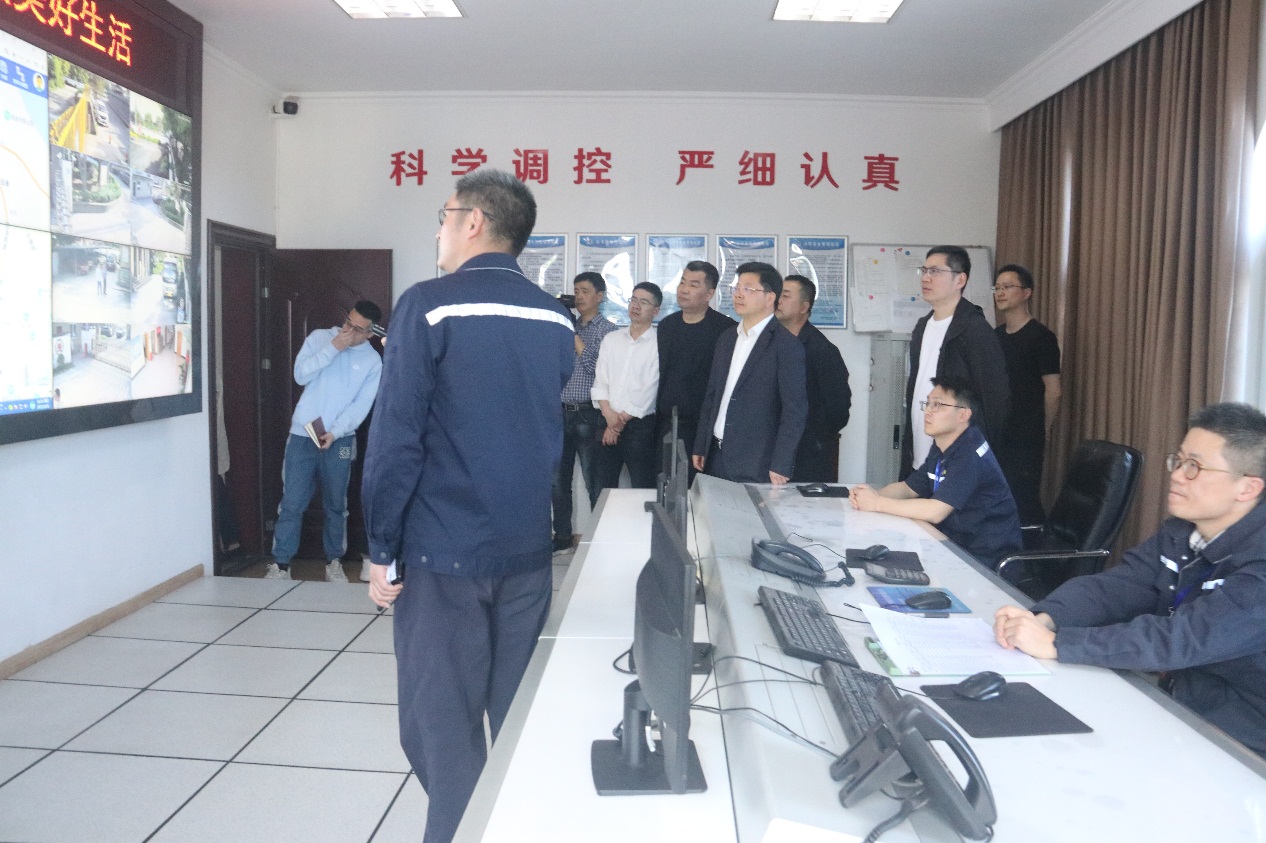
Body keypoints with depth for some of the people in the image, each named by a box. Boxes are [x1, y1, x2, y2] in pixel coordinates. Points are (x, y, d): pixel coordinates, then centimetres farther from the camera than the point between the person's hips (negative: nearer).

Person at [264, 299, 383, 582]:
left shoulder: (373, 362, 0)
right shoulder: (319, 337, 3)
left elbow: (361, 406, -6)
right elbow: (300, 375, -8)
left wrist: (335, 432, -18)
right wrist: (332, 348, -16)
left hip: (339, 440, 0)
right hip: (302, 435, 0)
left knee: (336, 505, 9)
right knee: (292, 503, 1)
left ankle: (334, 562, 22)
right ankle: (280, 564, 10)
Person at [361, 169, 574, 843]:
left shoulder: (428, 307, -11)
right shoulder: (556, 319, 5)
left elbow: (395, 439, -13)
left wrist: (382, 551, -5)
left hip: (443, 552, -5)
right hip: (528, 549, 5)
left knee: (442, 725, 7)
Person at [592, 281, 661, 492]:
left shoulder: (659, 343, -5)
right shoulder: (611, 339, 11)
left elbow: (648, 390, -10)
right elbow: (600, 381, 6)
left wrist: (621, 420, -7)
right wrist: (609, 415, -9)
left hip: (640, 426, -4)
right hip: (608, 424, 5)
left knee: (642, 490, -1)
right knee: (604, 489, 10)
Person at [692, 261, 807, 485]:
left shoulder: (786, 345, -10)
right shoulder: (727, 338, 11)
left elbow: (795, 409, -13)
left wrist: (780, 466, -17)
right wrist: (700, 447, 12)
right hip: (716, 456, 6)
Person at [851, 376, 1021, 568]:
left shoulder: (971, 454, -22)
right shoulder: (941, 448, 7)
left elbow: (935, 511, -28)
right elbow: (907, 488, 12)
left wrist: (878, 503, -21)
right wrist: (873, 494, -9)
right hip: (956, 545, 8)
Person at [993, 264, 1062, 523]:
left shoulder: (1041, 337, -8)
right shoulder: (995, 335, 12)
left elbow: (1053, 391, -8)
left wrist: (1043, 432, 2)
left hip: (1024, 442, -7)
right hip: (994, 436, 7)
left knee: (1024, 504, -6)